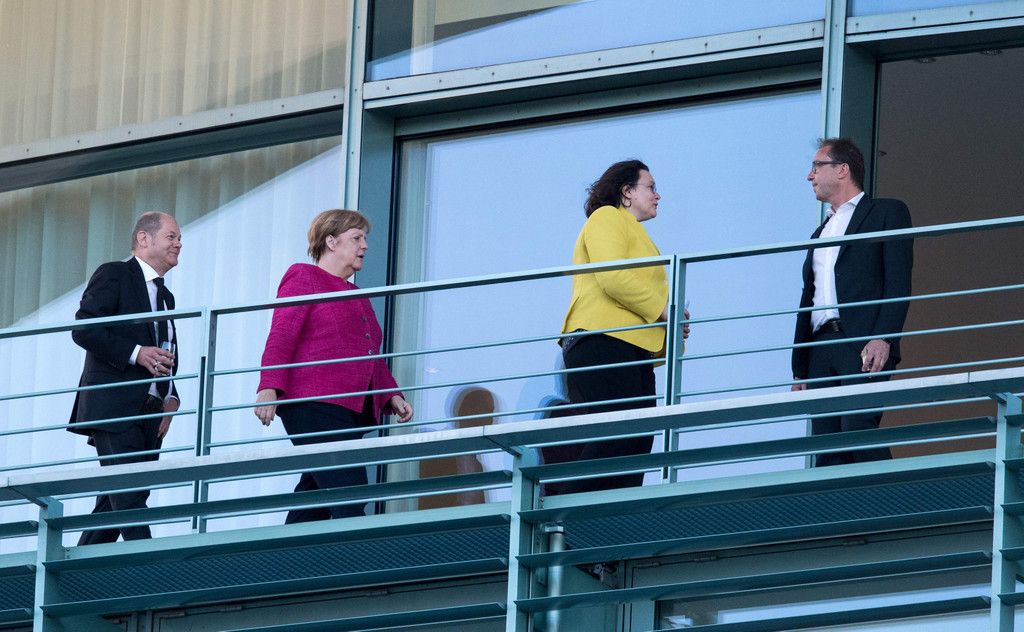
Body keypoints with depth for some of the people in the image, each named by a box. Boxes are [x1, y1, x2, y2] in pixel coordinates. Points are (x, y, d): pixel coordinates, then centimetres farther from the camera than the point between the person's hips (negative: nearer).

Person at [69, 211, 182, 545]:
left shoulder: (165, 296, 25)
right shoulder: (114, 275, -1)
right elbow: (84, 329, -12)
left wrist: (170, 398, 11)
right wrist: (136, 353, -18)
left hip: (149, 413, 8)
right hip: (114, 407, -8)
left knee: (114, 502, 3)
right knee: (130, 496, -17)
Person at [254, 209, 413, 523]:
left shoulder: (357, 297, 29)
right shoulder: (304, 278, 4)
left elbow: (373, 358, 31)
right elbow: (281, 337, -8)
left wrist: (392, 396, 16)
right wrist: (270, 386, -20)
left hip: (352, 412, 9)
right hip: (314, 406, -9)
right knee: (350, 493, -20)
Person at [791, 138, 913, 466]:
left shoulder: (887, 212, 7)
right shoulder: (822, 231, 29)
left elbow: (898, 283, -5)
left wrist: (883, 338, -18)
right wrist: (799, 369, 19)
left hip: (864, 347, -7)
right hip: (821, 350, 7)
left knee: (858, 426, -23)